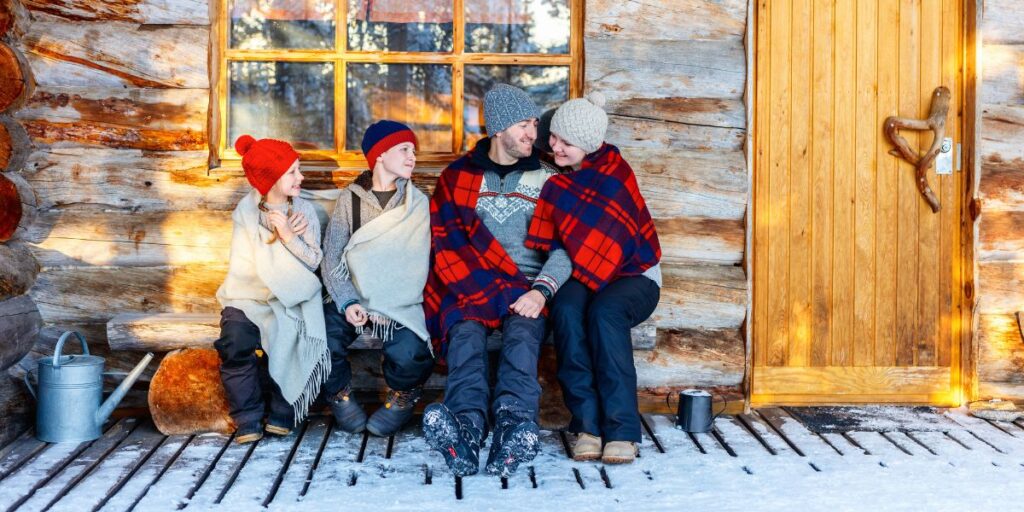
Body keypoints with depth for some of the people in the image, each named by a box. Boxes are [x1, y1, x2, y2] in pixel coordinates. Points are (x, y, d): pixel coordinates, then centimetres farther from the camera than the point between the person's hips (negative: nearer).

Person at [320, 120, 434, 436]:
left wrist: (389, 307, -14)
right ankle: (342, 395, 7)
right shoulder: (350, 198, 7)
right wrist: (347, 302, -18)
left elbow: (417, 264, -1)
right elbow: (332, 257, 0)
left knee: (408, 355, -30)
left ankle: (402, 398, 7)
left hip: (399, 304, -1)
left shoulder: (417, 203, 6)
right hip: (351, 298, 1)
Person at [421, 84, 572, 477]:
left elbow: (562, 246, 5)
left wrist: (541, 289, -17)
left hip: (526, 291, 0)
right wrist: (487, 286, -12)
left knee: (522, 331, -34)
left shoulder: (546, 181, 17)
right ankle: (468, 425, -59)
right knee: (466, 332, -33)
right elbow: (447, 241, 5)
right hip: (469, 289, 0)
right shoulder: (456, 177, 16)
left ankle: (512, 425, -60)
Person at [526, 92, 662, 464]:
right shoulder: (558, 181, 6)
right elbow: (544, 246, 7)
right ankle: (587, 424, -31)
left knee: (605, 310, -36)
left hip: (633, 276, -3)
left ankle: (621, 431, -34)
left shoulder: (613, 169, -8)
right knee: (566, 308, -32)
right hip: (579, 276, 3)